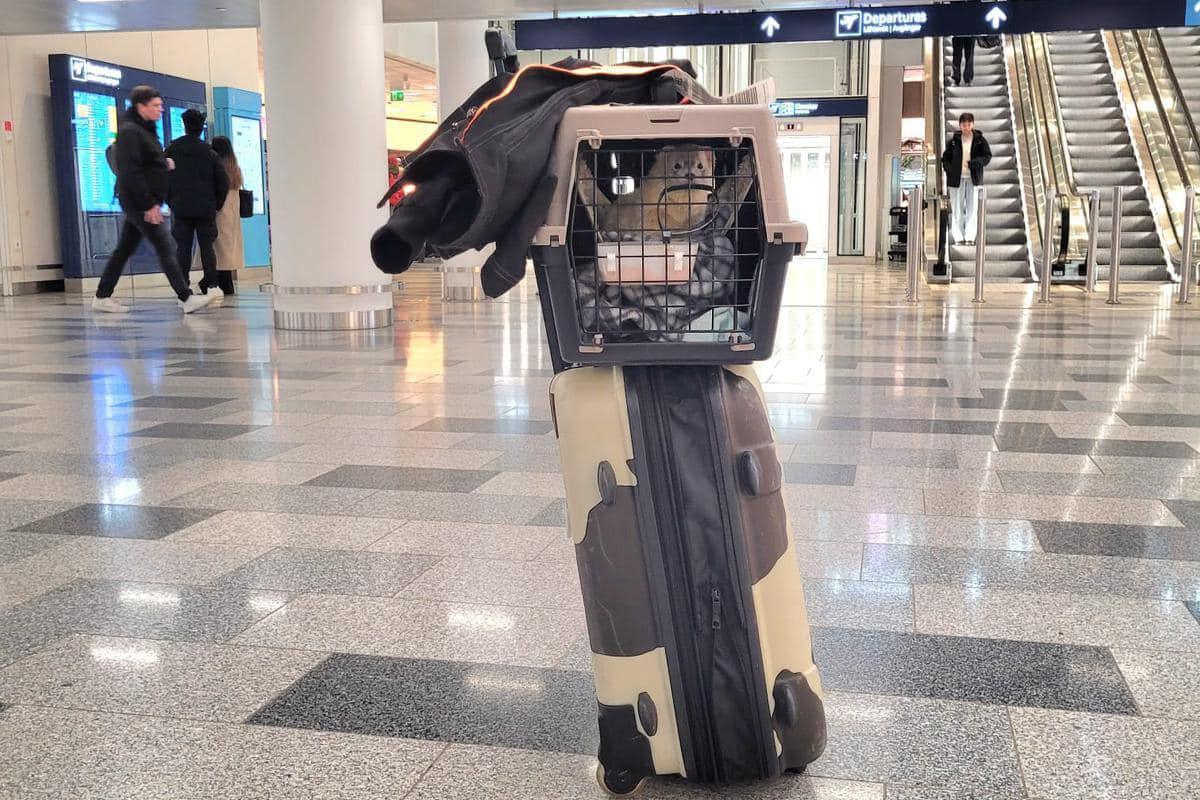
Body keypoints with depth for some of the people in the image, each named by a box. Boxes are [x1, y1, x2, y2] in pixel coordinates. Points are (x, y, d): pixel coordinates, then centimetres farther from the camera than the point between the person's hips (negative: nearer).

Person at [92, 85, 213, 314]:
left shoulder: (144, 130, 17)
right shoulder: (129, 131, -13)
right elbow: (130, 171, -20)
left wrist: (164, 163, 6)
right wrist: (148, 205, -22)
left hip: (138, 204, 10)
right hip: (139, 202, -10)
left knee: (124, 250, 12)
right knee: (165, 249, -11)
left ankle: (102, 297, 18)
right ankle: (186, 298, -12)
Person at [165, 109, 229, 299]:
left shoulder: (172, 150, 3)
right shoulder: (209, 152, 4)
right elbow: (223, 182, 3)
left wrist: (170, 201, 11)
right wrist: (217, 205, 12)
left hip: (180, 207, 0)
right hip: (206, 208, 0)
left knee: (183, 247, 2)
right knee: (207, 246, 5)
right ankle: (211, 285, -1)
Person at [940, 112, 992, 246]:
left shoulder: (980, 140, 2)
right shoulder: (953, 141, 4)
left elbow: (987, 156, 2)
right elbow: (945, 158, 9)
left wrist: (976, 163, -17)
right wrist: (949, 169, -8)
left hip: (973, 178, -1)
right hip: (957, 178, 1)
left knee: (972, 209, 1)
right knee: (957, 209, 2)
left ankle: (970, 237, 4)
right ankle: (959, 237, 6)